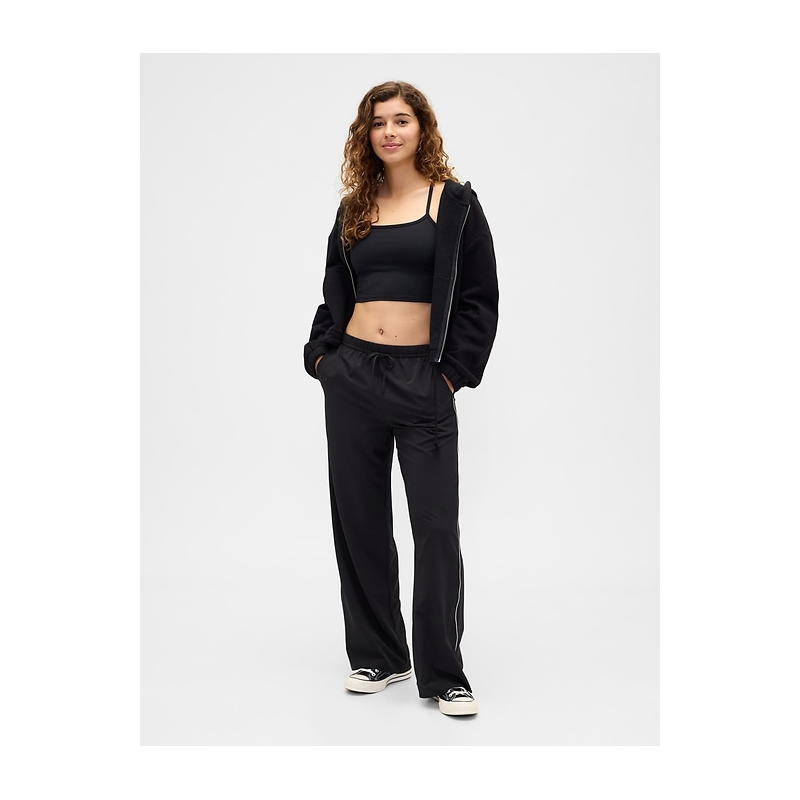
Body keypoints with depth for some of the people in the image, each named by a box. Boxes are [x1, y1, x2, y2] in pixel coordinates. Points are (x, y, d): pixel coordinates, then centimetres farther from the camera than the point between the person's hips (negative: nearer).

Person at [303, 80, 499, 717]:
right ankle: (378, 656, 22)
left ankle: (443, 674, 7)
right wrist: (319, 354, 6)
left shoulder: (454, 201, 1)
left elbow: (481, 297, -1)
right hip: (352, 377, 4)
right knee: (360, 520, 8)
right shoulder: (354, 209, 12)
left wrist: (454, 373, -7)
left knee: (436, 527, -4)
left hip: (422, 380, -4)